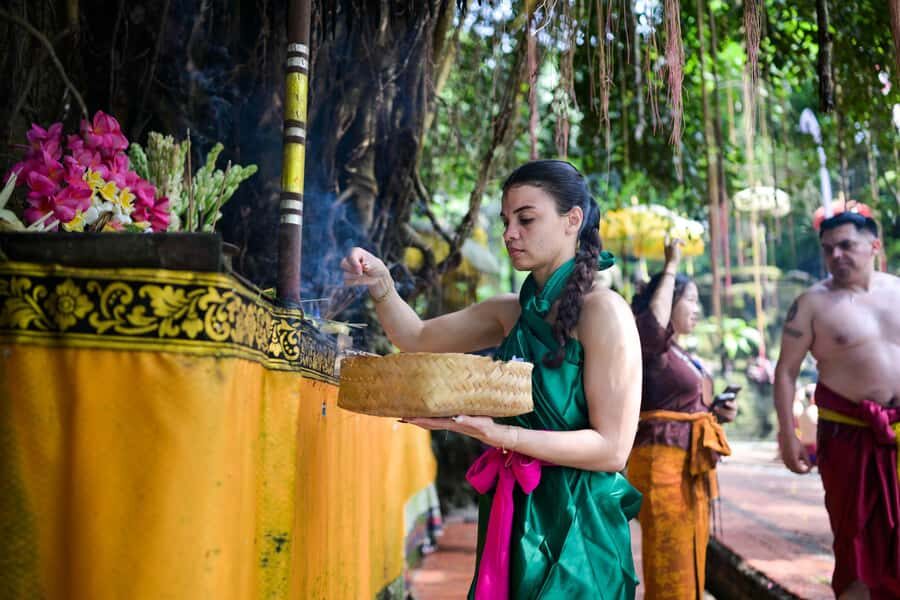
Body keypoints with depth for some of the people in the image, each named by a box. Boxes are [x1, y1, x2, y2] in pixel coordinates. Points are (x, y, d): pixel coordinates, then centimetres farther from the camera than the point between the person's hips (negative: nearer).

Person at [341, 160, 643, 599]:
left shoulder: (602, 310, -14)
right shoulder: (510, 312, 6)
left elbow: (611, 448, -18)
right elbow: (417, 339, 11)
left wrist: (494, 433, -27)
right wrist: (380, 285, -8)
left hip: (576, 525, -6)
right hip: (511, 515, 6)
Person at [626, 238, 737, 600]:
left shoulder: (681, 355, 18)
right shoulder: (654, 349, -11)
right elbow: (652, 322, -35)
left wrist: (716, 412, 8)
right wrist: (671, 267, -24)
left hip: (692, 466, 10)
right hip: (662, 462, -10)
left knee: (690, 571, 17)